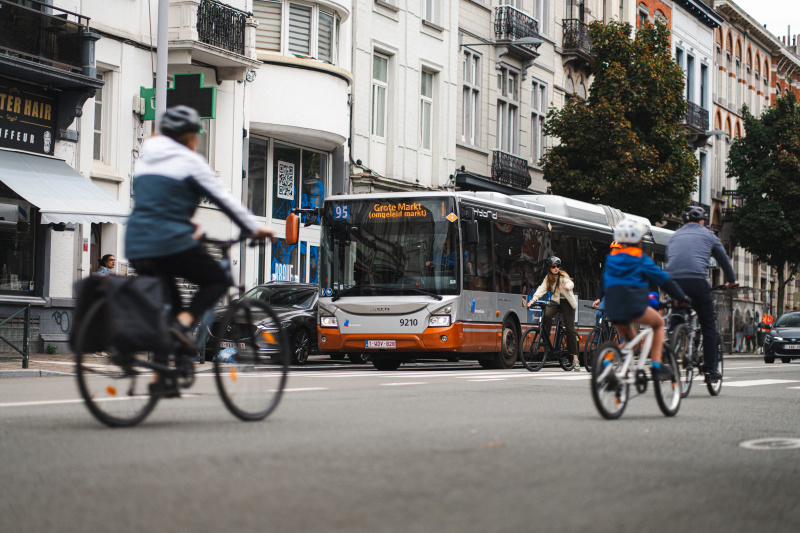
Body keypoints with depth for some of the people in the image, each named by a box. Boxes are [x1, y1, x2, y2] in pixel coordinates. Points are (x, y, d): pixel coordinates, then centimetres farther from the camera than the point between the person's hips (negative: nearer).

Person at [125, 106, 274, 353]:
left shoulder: (144, 160, 20)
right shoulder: (189, 161, -1)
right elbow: (223, 198, -1)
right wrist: (255, 228, 8)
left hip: (136, 248, 7)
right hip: (171, 244, -7)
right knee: (218, 279, 12)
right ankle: (183, 323, -12)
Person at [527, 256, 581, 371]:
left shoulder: (563, 276, -9)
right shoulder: (548, 278, 3)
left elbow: (571, 284, -29)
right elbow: (542, 289, -9)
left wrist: (567, 286, -55)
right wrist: (533, 300, -27)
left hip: (566, 302, -3)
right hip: (555, 301, 3)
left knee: (570, 329, -8)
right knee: (547, 315, -31)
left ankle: (575, 358, -5)